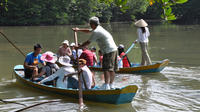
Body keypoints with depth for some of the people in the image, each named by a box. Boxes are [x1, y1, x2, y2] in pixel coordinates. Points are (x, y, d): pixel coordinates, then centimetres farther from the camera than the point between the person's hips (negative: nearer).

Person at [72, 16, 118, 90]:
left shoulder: (96, 32, -10)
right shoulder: (99, 28, 20)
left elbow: (88, 42, -6)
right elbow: (88, 31, 36)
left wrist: (79, 47, 5)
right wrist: (78, 30, 42)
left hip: (108, 51, -10)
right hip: (114, 49, 10)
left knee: (106, 68, -13)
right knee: (112, 69, 10)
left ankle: (106, 85, -19)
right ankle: (111, 85, 14)